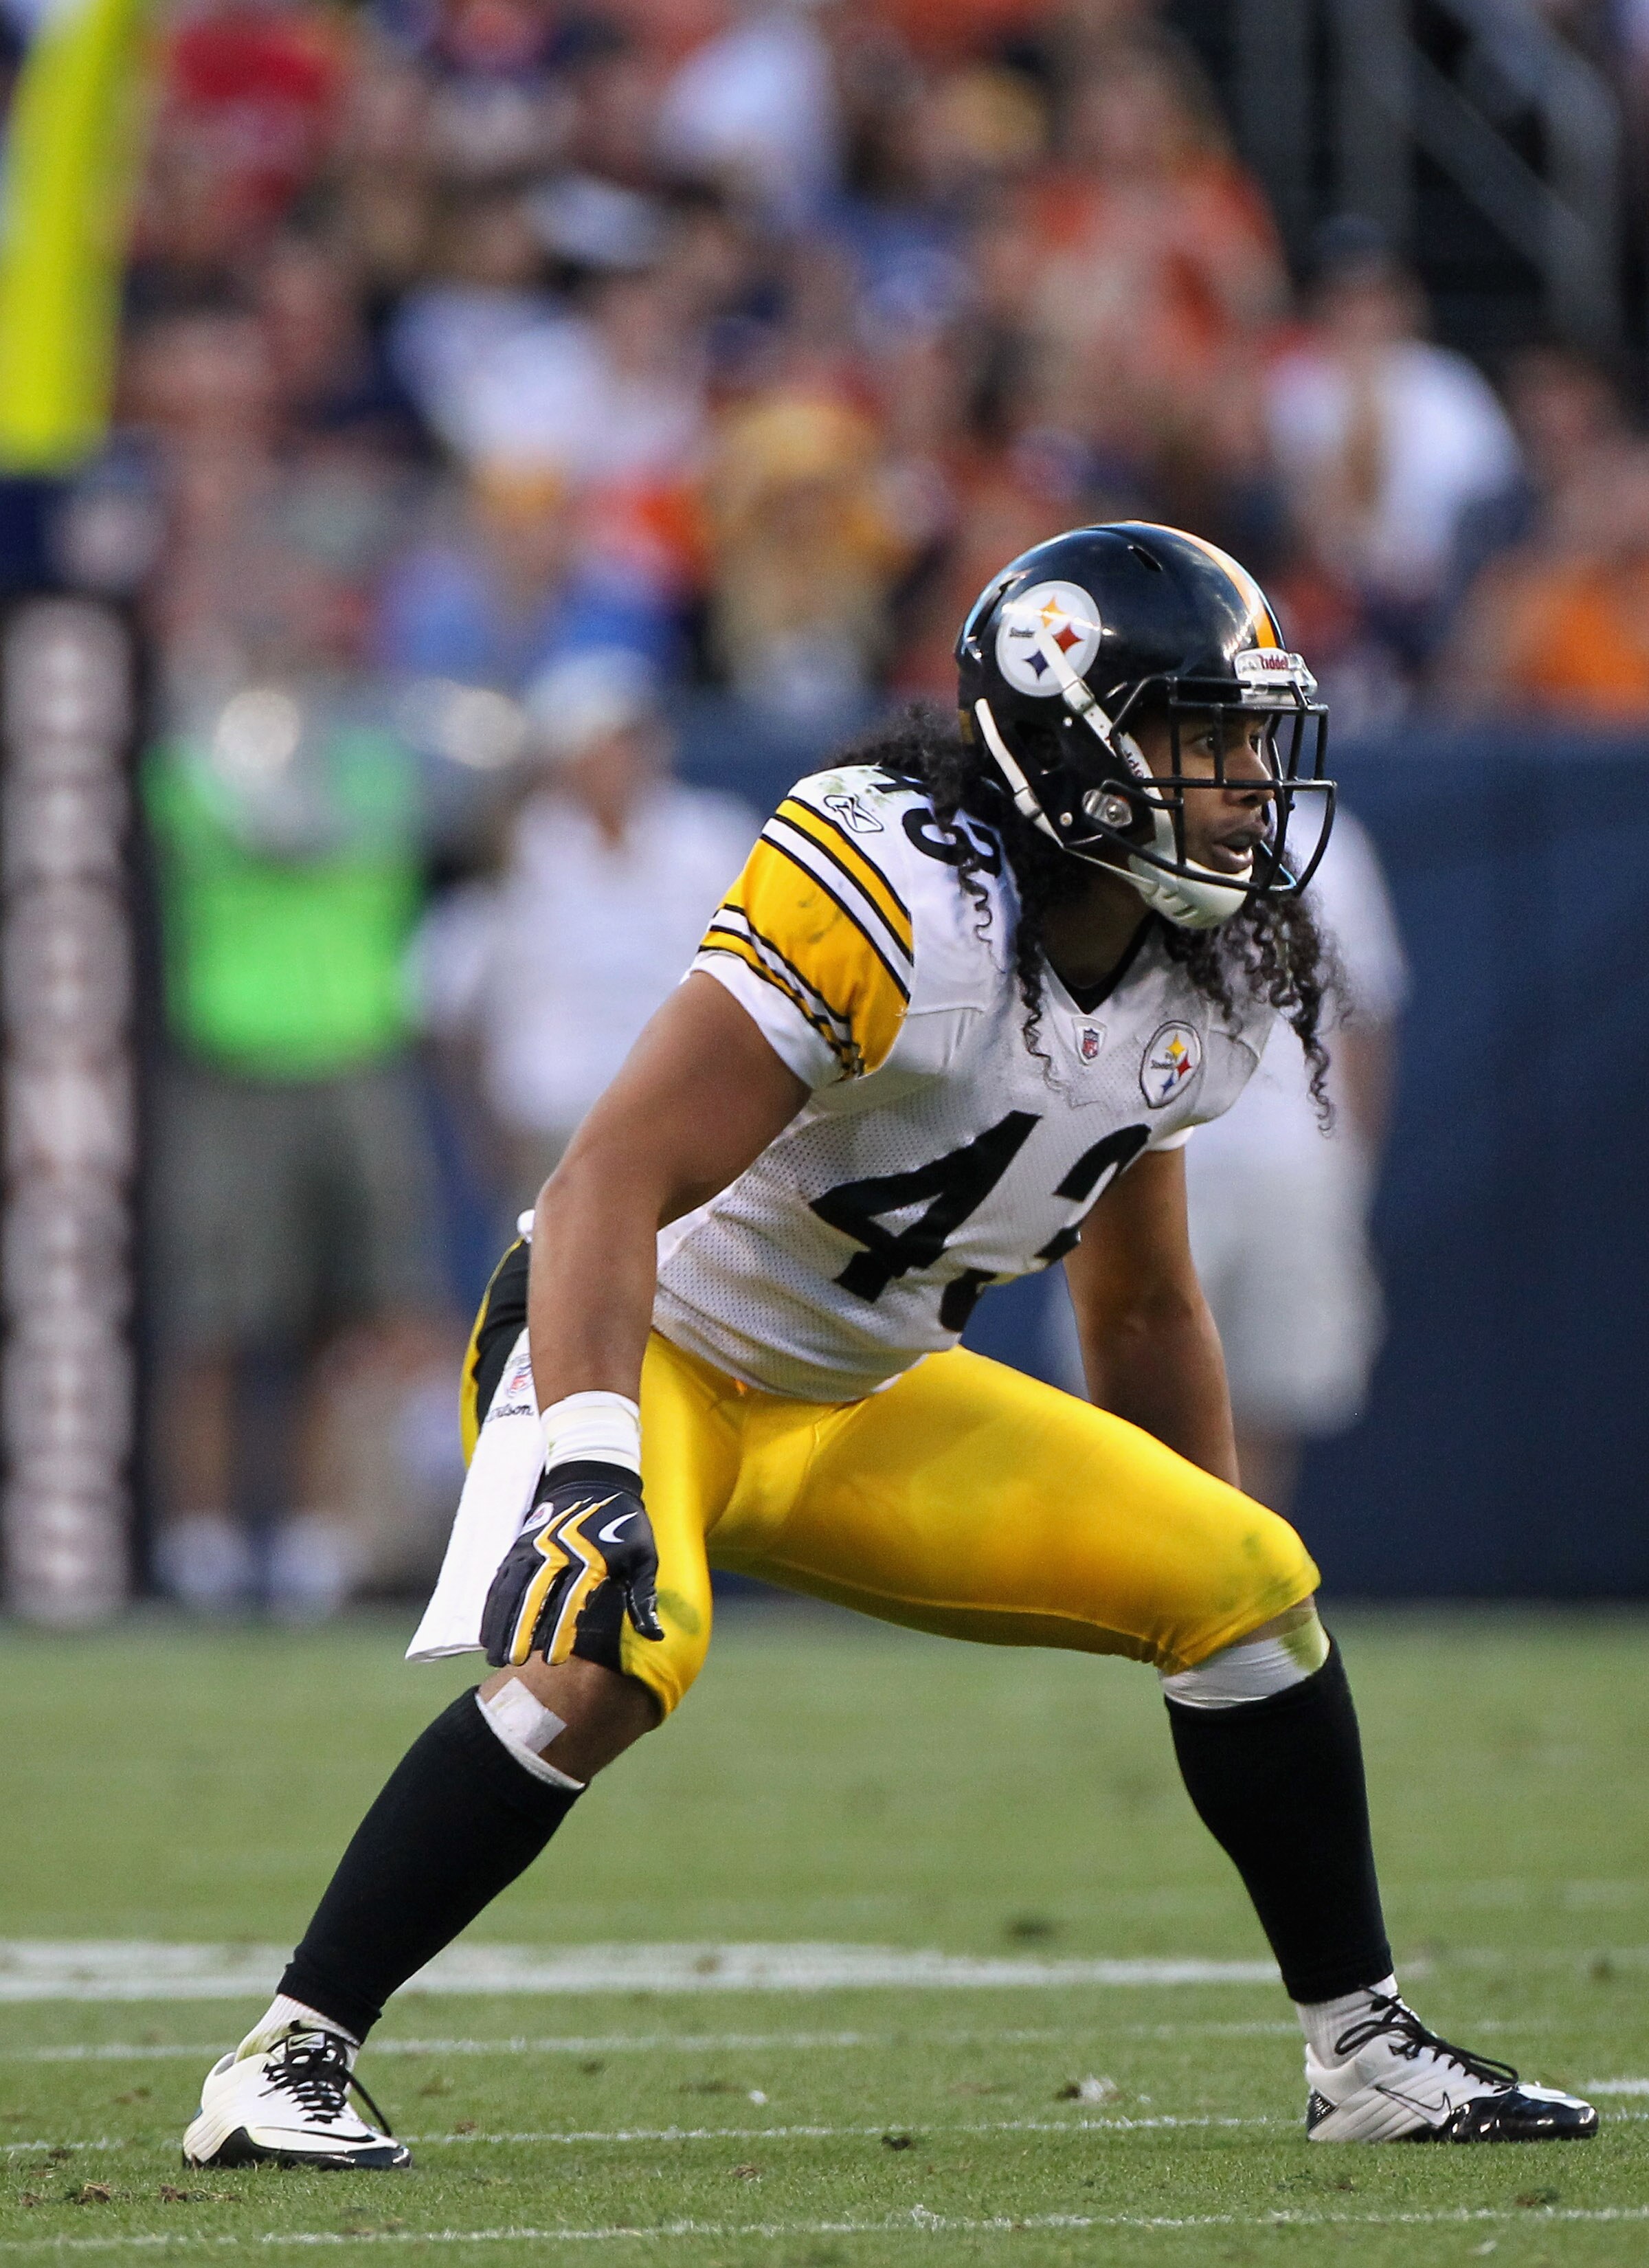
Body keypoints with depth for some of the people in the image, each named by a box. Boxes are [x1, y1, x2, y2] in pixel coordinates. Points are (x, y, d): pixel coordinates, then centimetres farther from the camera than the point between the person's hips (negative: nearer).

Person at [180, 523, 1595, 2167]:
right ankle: (286, 2064, -25)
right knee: (603, 1656, -35)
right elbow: (616, 1183, -32)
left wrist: (1207, 1578, 19)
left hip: (864, 1404, 7)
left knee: (1251, 1589, -2)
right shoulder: (890, 895, -27)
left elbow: (1142, 1307, 16)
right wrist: (588, 1465, -43)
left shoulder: (1200, 990, -1)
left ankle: (1364, 2053, 12)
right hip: (639, 1349, -7)